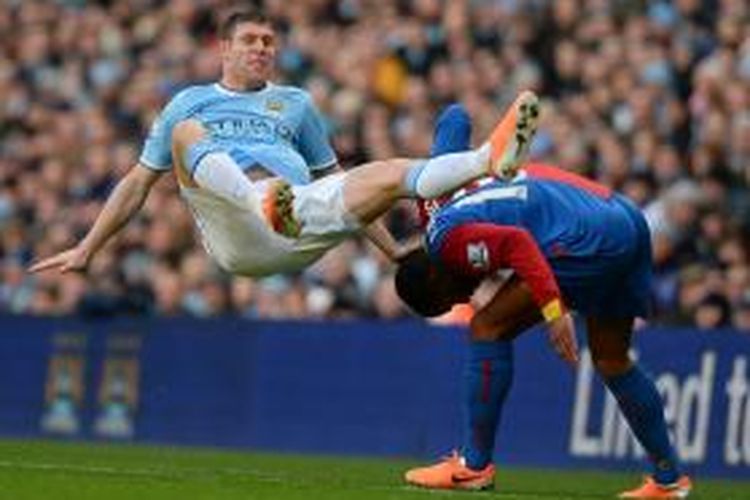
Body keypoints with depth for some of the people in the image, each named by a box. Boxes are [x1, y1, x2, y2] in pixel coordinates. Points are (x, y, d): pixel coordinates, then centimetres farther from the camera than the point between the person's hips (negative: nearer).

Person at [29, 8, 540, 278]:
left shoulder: (296, 103, 33)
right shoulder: (191, 103, 27)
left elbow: (338, 182, 33)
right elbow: (139, 182, 26)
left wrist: (395, 251, 26)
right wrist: (86, 251, 18)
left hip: (303, 214, 2)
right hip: (236, 235, -2)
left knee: (392, 174, -19)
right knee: (187, 132, -26)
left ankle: (490, 159, -42)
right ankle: (266, 203, -54)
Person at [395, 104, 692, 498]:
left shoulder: (446, 238, -3)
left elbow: (516, 243, -20)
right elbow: (455, 118, 38)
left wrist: (553, 310, -25)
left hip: (589, 239, -10)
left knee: (489, 328, -2)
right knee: (611, 360, 21)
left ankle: (474, 466, 0)